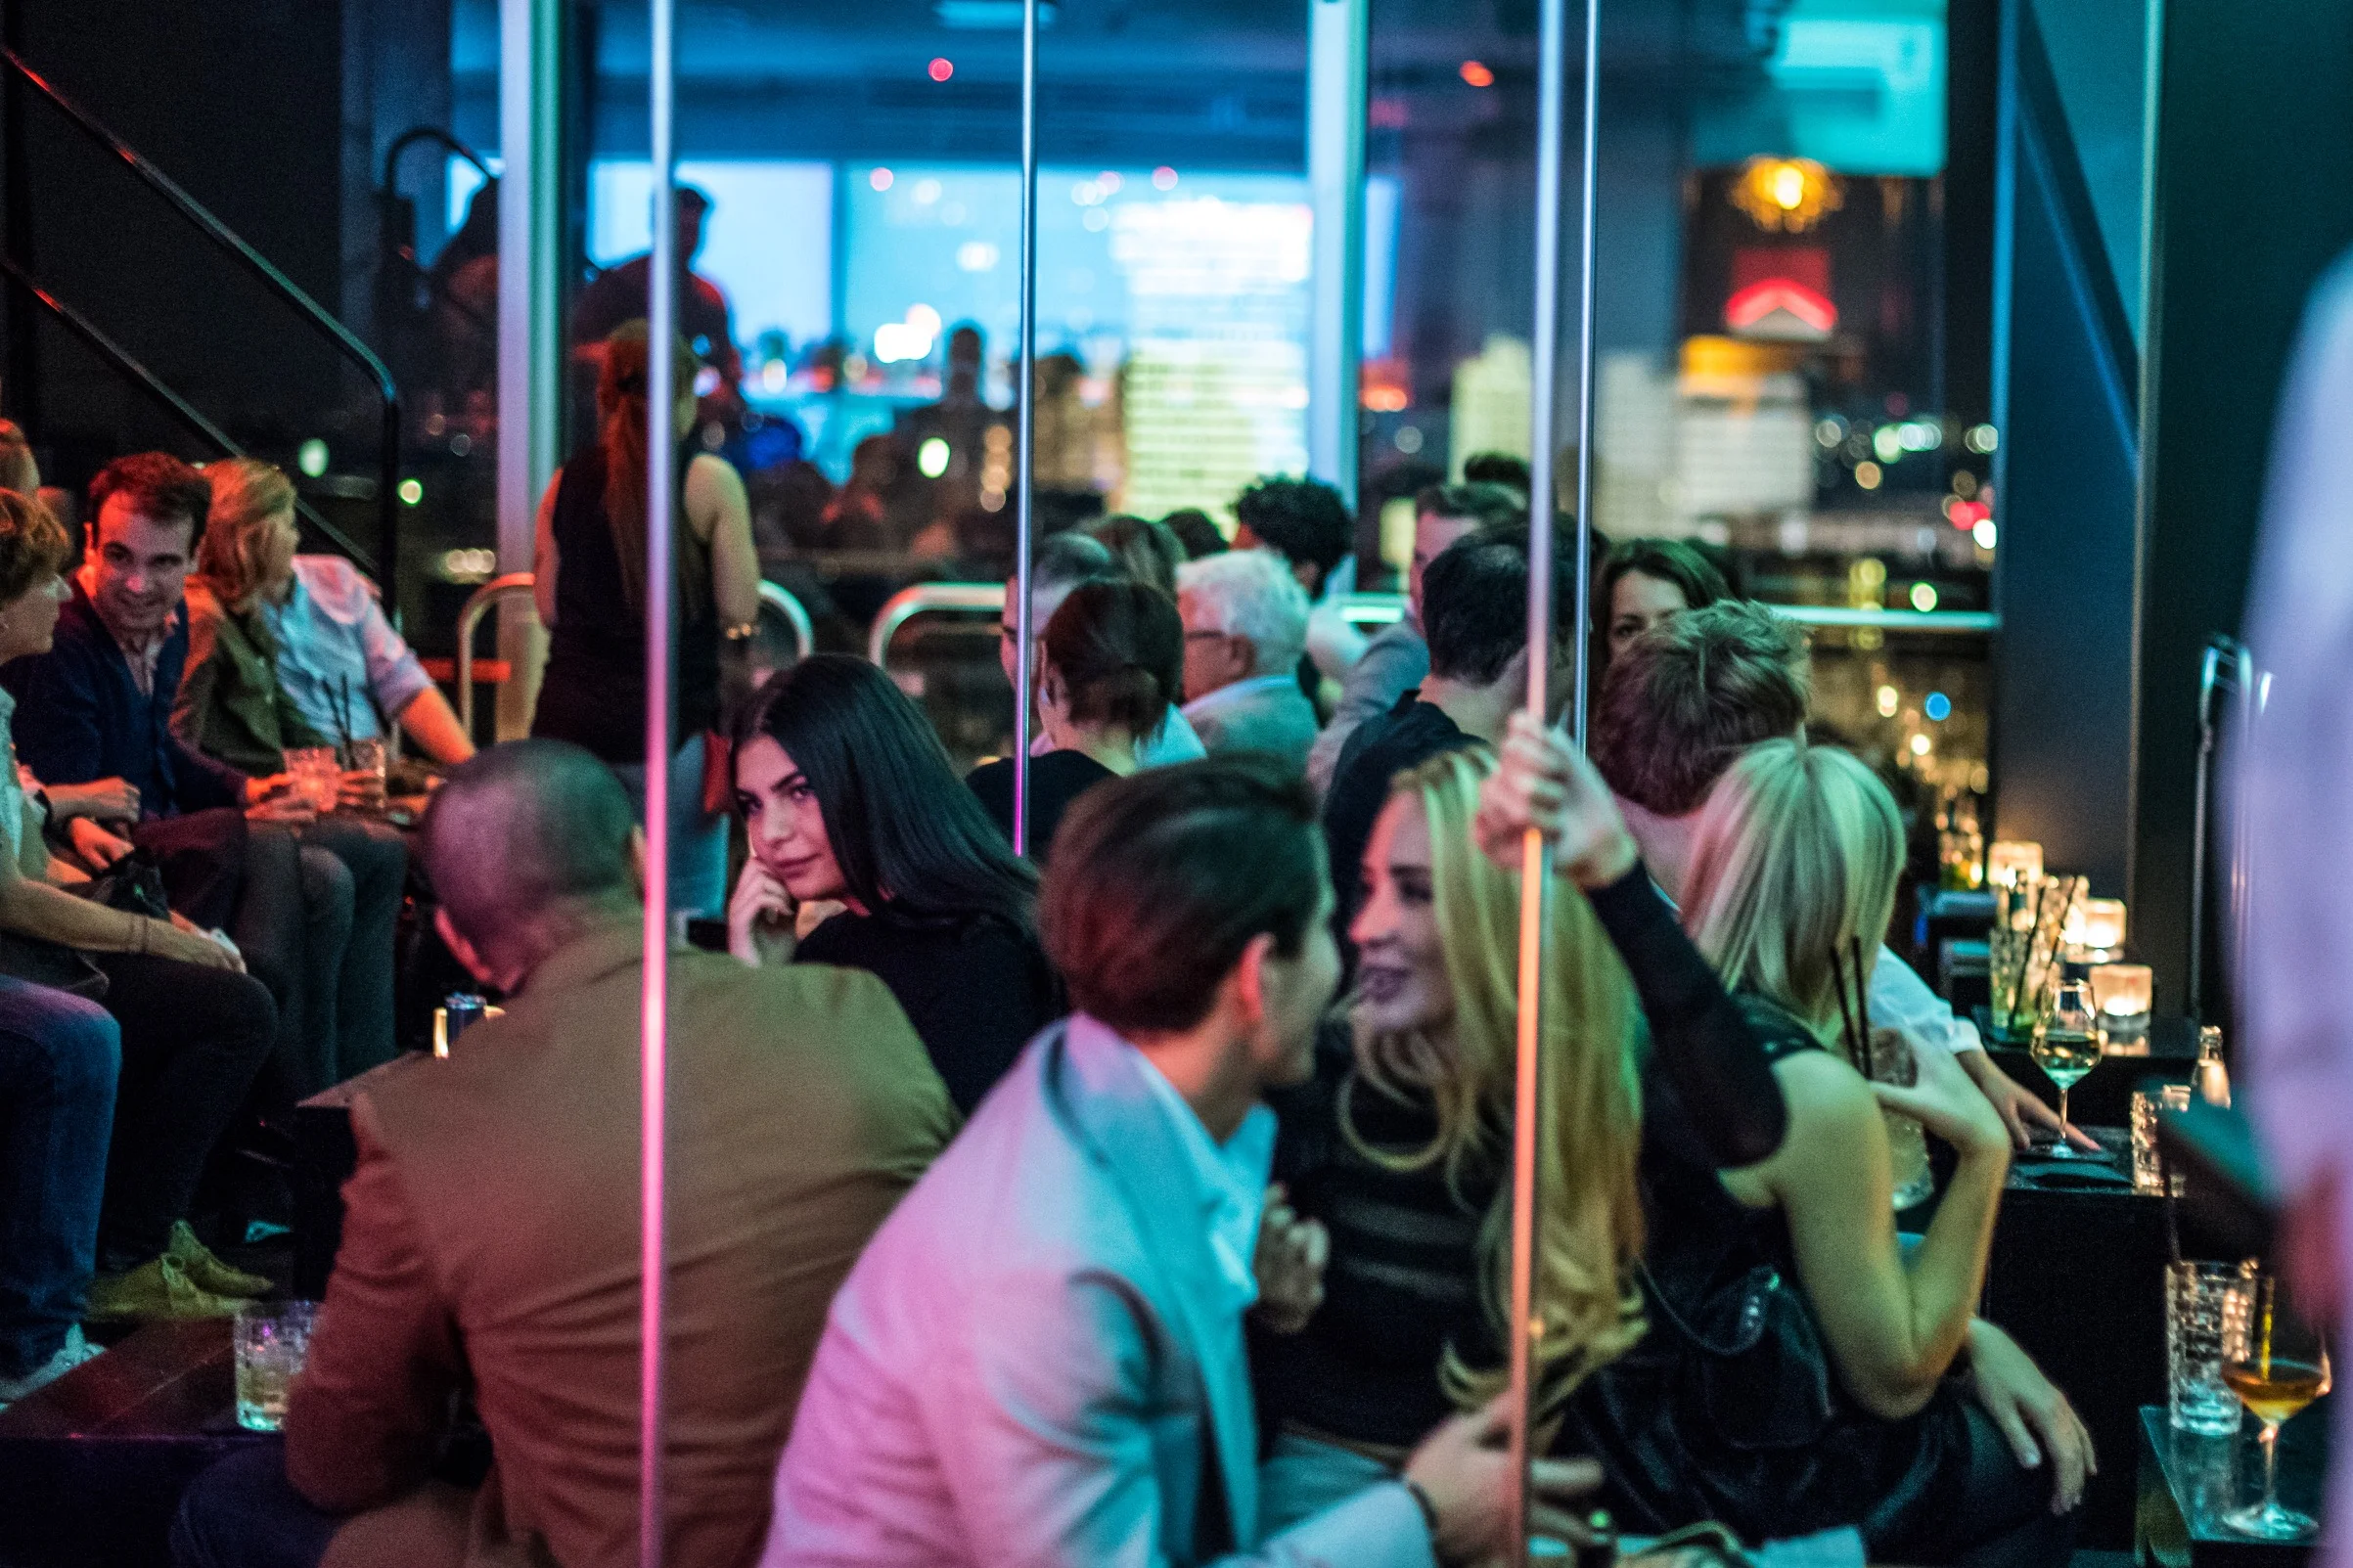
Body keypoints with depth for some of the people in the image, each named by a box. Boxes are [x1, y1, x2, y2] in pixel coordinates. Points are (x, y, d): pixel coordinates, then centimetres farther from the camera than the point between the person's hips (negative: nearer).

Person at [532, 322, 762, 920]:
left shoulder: (566, 482, 6)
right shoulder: (710, 480, -5)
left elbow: (548, 608, 11)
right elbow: (740, 612, -5)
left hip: (570, 720, 4)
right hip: (672, 723, -4)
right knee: (684, 919, 0)